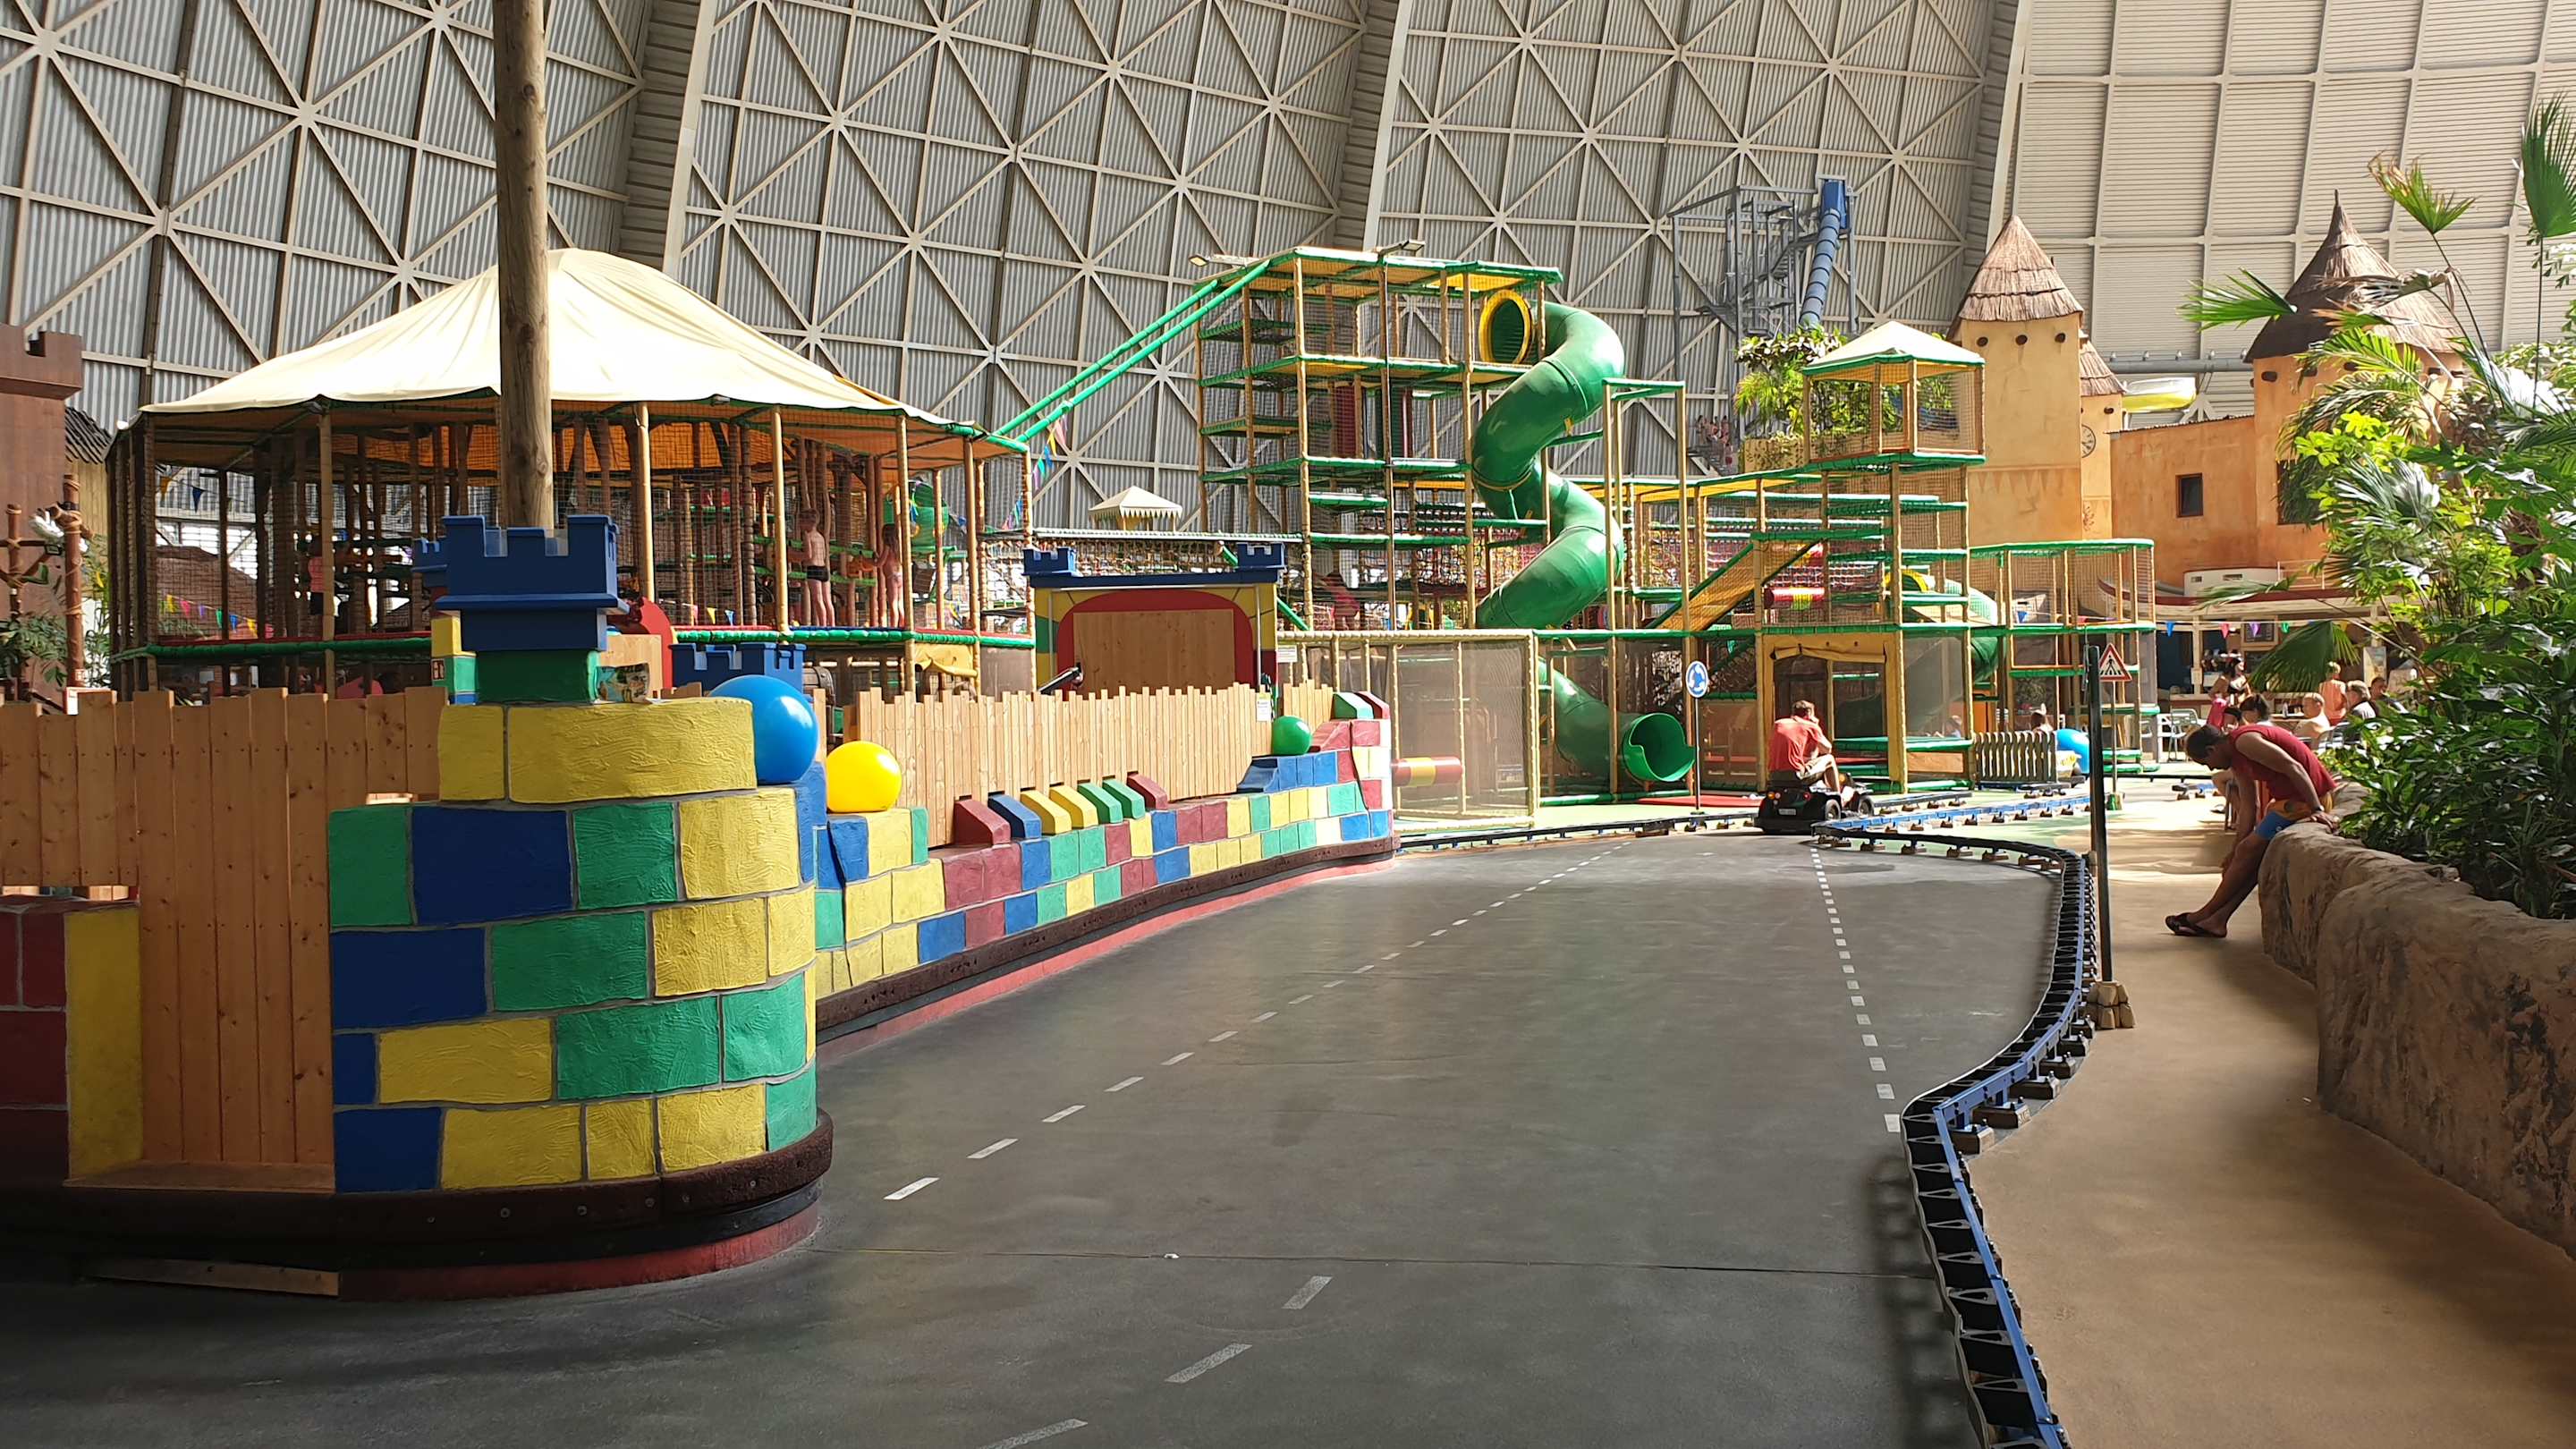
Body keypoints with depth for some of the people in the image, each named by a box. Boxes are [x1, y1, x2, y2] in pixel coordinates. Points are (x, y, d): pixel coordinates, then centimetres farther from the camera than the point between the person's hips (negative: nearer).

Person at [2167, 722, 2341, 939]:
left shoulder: (2245, 742, -17)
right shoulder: (2237, 759, 14)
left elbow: (2293, 768, -25)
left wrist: (2317, 809, -27)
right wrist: (2235, 851, 20)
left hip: (2309, 797, -10)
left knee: (2250, 850, -4)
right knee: (2251, 856, 7)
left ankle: (2205, 915, 5)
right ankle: (2217, 920, 8)